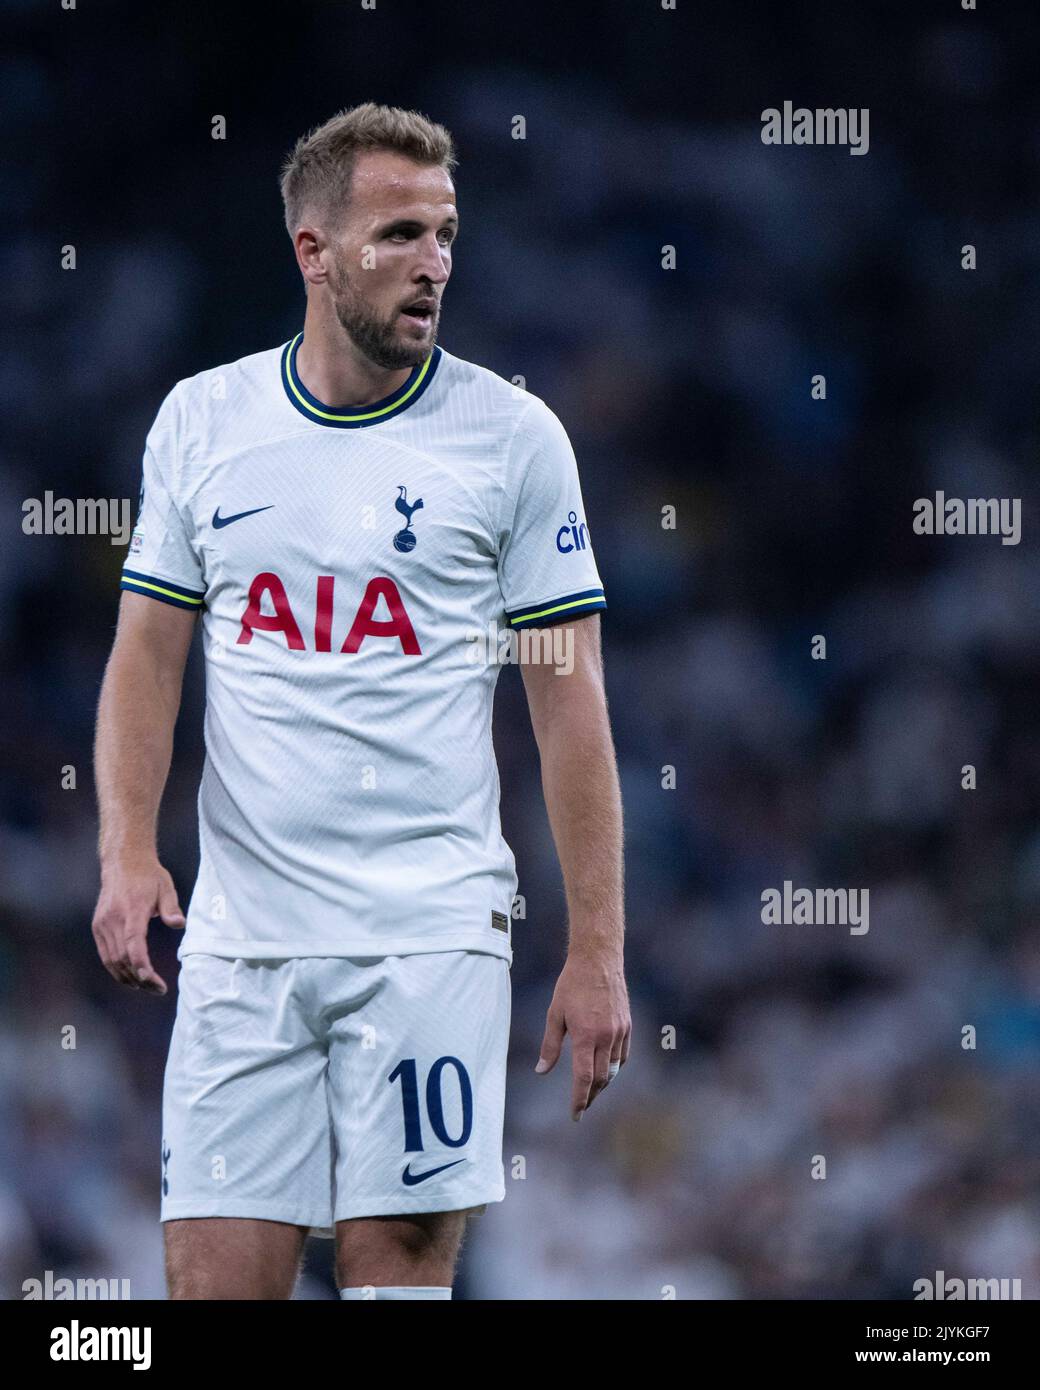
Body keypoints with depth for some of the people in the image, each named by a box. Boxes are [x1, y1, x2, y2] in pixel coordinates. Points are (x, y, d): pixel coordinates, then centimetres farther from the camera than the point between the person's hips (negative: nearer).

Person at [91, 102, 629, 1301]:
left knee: (398, 1262, -6)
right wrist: (126, 850, -6)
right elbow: (147, 654, 11)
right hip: (239, 934, 2)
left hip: (431, 932, -2)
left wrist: (597, 952, -3)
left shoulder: (512, 436, 0)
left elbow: (569, 704, 1)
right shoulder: (199, 419, 7)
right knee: (215, 1277, -2)